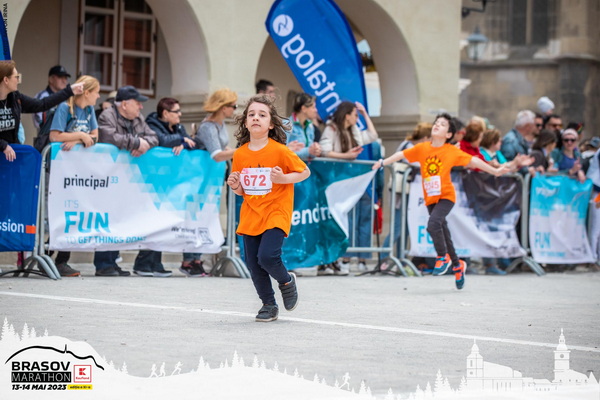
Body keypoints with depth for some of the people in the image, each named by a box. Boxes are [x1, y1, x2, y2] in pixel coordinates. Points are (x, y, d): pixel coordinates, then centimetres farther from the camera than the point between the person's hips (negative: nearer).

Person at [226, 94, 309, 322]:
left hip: (276, 212, -5)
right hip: (250, 215, 5)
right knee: (253, 264, 3)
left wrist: (284, 178, -18)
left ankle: (286, 281, 13)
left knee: (267, 256, -20)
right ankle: (268, 305, 23)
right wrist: (234, 185, -9)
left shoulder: (280, 151, -11)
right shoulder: (240, 154, 3)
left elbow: (305, 172, -2)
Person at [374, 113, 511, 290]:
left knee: (433, 224, -27)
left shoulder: (452, 151, -7)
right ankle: (457, 265, 30)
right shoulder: (422, 148, 0)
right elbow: (402, 154, 5)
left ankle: (443, 257, -5)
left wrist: (494, 171, -6)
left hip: (446, 197, -4)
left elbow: (473, 161, -5)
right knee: (443, 233, 12)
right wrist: (383, 163, 1)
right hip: (430, 199, 4)